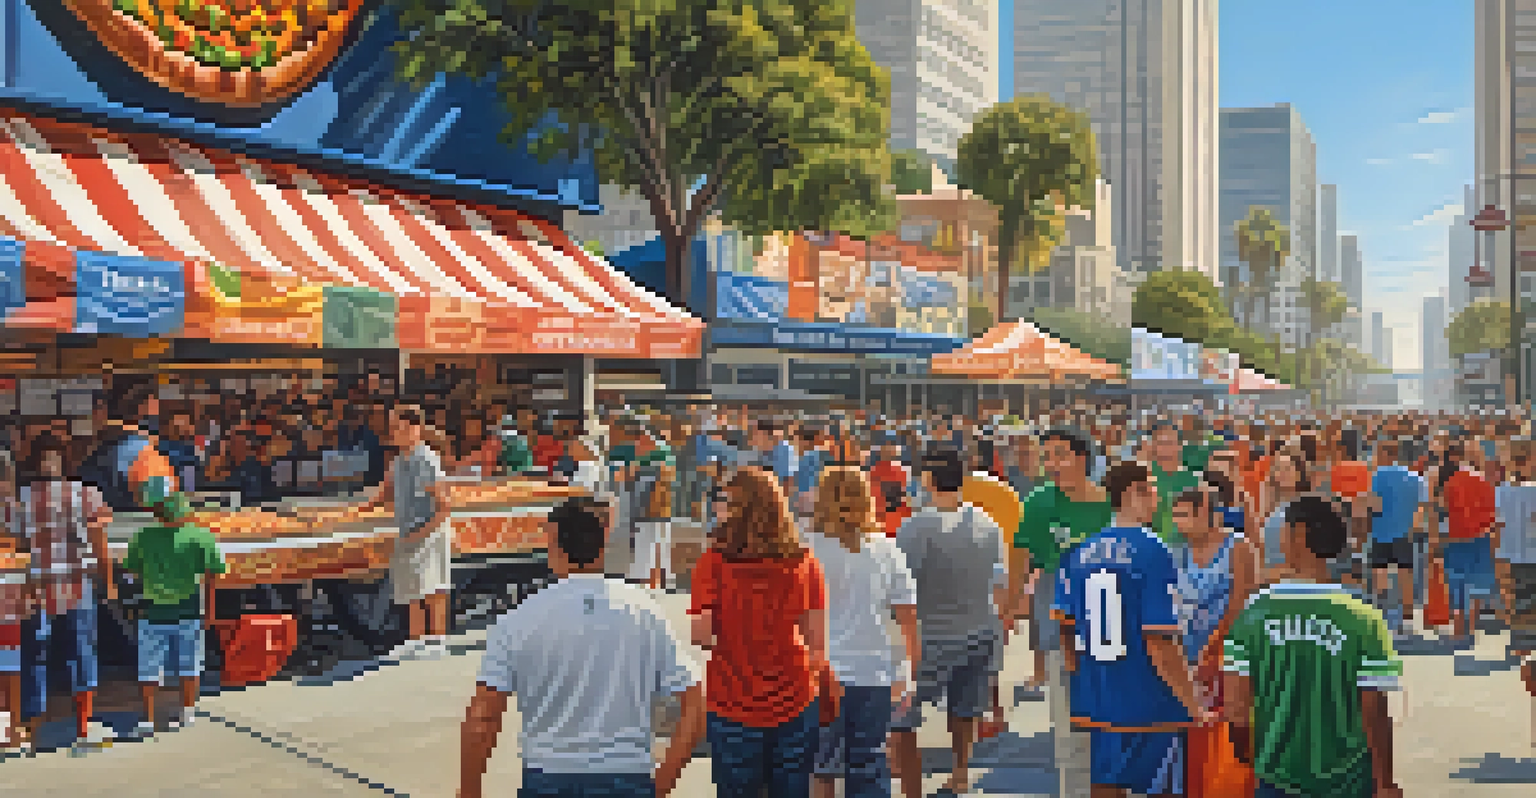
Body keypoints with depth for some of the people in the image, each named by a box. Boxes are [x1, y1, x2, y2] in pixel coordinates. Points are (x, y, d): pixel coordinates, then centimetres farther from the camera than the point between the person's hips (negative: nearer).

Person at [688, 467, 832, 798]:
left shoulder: (714, 564, -12)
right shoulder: (805, 562, -4)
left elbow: (701, 637, -12)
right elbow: (817, 642, -2)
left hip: (732, 707, -2)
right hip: (795, 702, 2)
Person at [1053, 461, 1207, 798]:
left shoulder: (1081, 552, 4)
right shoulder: (1153, 552, -14)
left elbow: (1067, 630, 9)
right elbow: (1160, 643, -18)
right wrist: (1195, 708, -10)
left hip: (1098, 704, 6)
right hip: (1152, 706, -6)